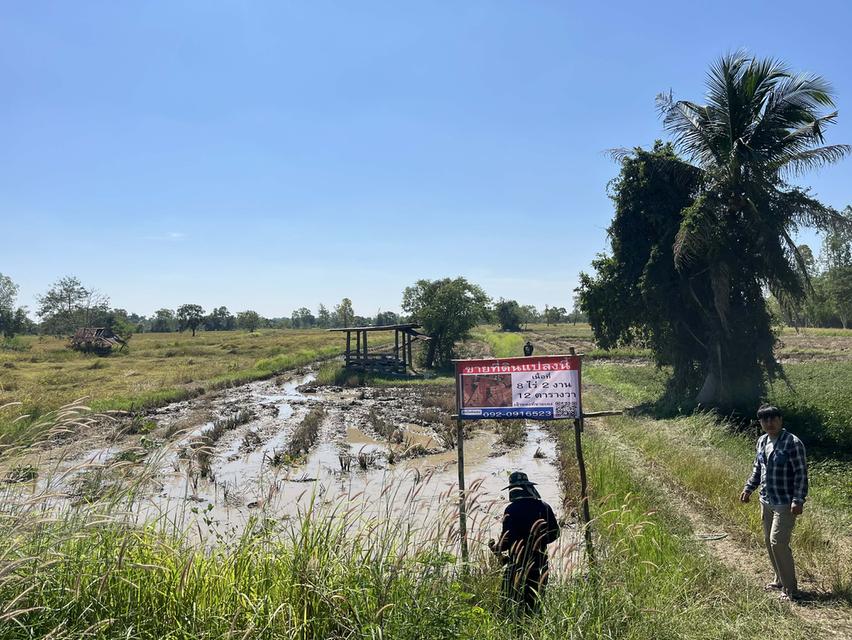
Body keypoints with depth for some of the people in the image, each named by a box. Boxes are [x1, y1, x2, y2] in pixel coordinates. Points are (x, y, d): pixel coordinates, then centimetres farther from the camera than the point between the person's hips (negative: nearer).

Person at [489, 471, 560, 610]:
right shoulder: (544, 506, 1)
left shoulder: (511, 509, -14)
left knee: (513, 603, 4)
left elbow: (507, 539, -14)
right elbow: (555, 532, 7)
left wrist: (496, 548, 5)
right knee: (534, 599, 16)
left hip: (518, 561, -5)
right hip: (540, 560, 5)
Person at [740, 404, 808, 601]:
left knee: (778, 542, -11)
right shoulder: (762, 441, 6)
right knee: (769, 541, 14)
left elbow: (801, 474, -15)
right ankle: (780, 580, 31)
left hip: (785, 503, -8)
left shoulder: (793, 443, -15)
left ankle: (790, 589, 2)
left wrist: (798, 500, -20)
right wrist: (748, 488, 11)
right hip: (766, 501, 8)